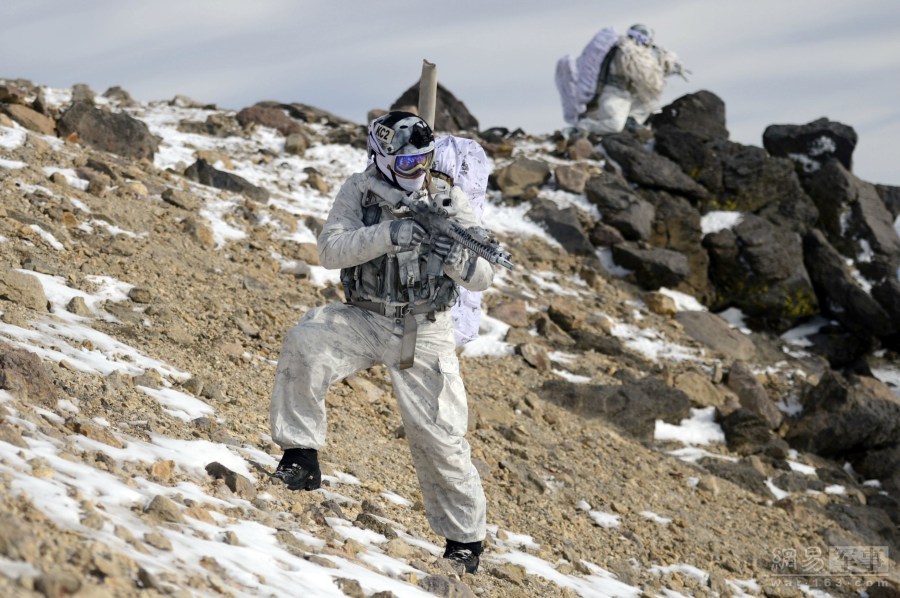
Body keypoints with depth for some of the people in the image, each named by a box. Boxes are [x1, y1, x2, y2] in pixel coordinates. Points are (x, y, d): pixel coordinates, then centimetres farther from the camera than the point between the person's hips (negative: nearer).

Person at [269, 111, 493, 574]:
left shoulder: (448, 201, -4)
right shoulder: (360, 191, -4)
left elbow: (483, 277, -6)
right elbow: (330, 249, -18)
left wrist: (458, 259, -30)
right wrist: (389, 234, -31)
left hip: (425, 333, 0)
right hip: (364, 320, 0)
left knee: (439, 437, -3)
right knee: (304, 345, -29)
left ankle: (465, 539, 14)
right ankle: (301, 458, -16)